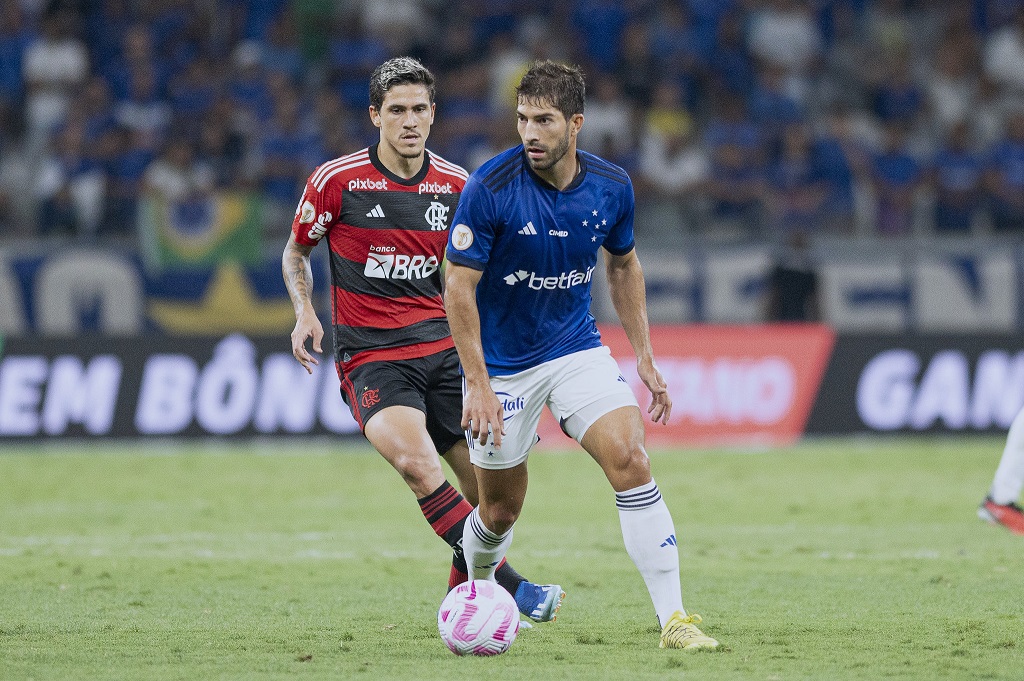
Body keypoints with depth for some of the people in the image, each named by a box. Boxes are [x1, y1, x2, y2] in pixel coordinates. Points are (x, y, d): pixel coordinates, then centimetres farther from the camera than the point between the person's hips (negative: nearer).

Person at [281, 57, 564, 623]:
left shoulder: (456, 187, 5)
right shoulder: (337, 181, -6)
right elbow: (296, 251, 10)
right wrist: (305, 312, -7)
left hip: (442, 350, 4)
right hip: (370, 359, -4)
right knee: (416, 462, -29)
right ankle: (510, 586, -30)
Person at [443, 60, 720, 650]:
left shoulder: (611, 187, -8)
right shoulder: (491, 189, -21)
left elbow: (624, 265, 11)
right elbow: (459, 286, -17)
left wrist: (646, 358, 8)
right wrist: (478, 386, -22)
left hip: (577, 350, 3)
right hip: (501, 364, -3)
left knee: (630, 459, -18)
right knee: (502, 510, 6)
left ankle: (674, 618, -19)